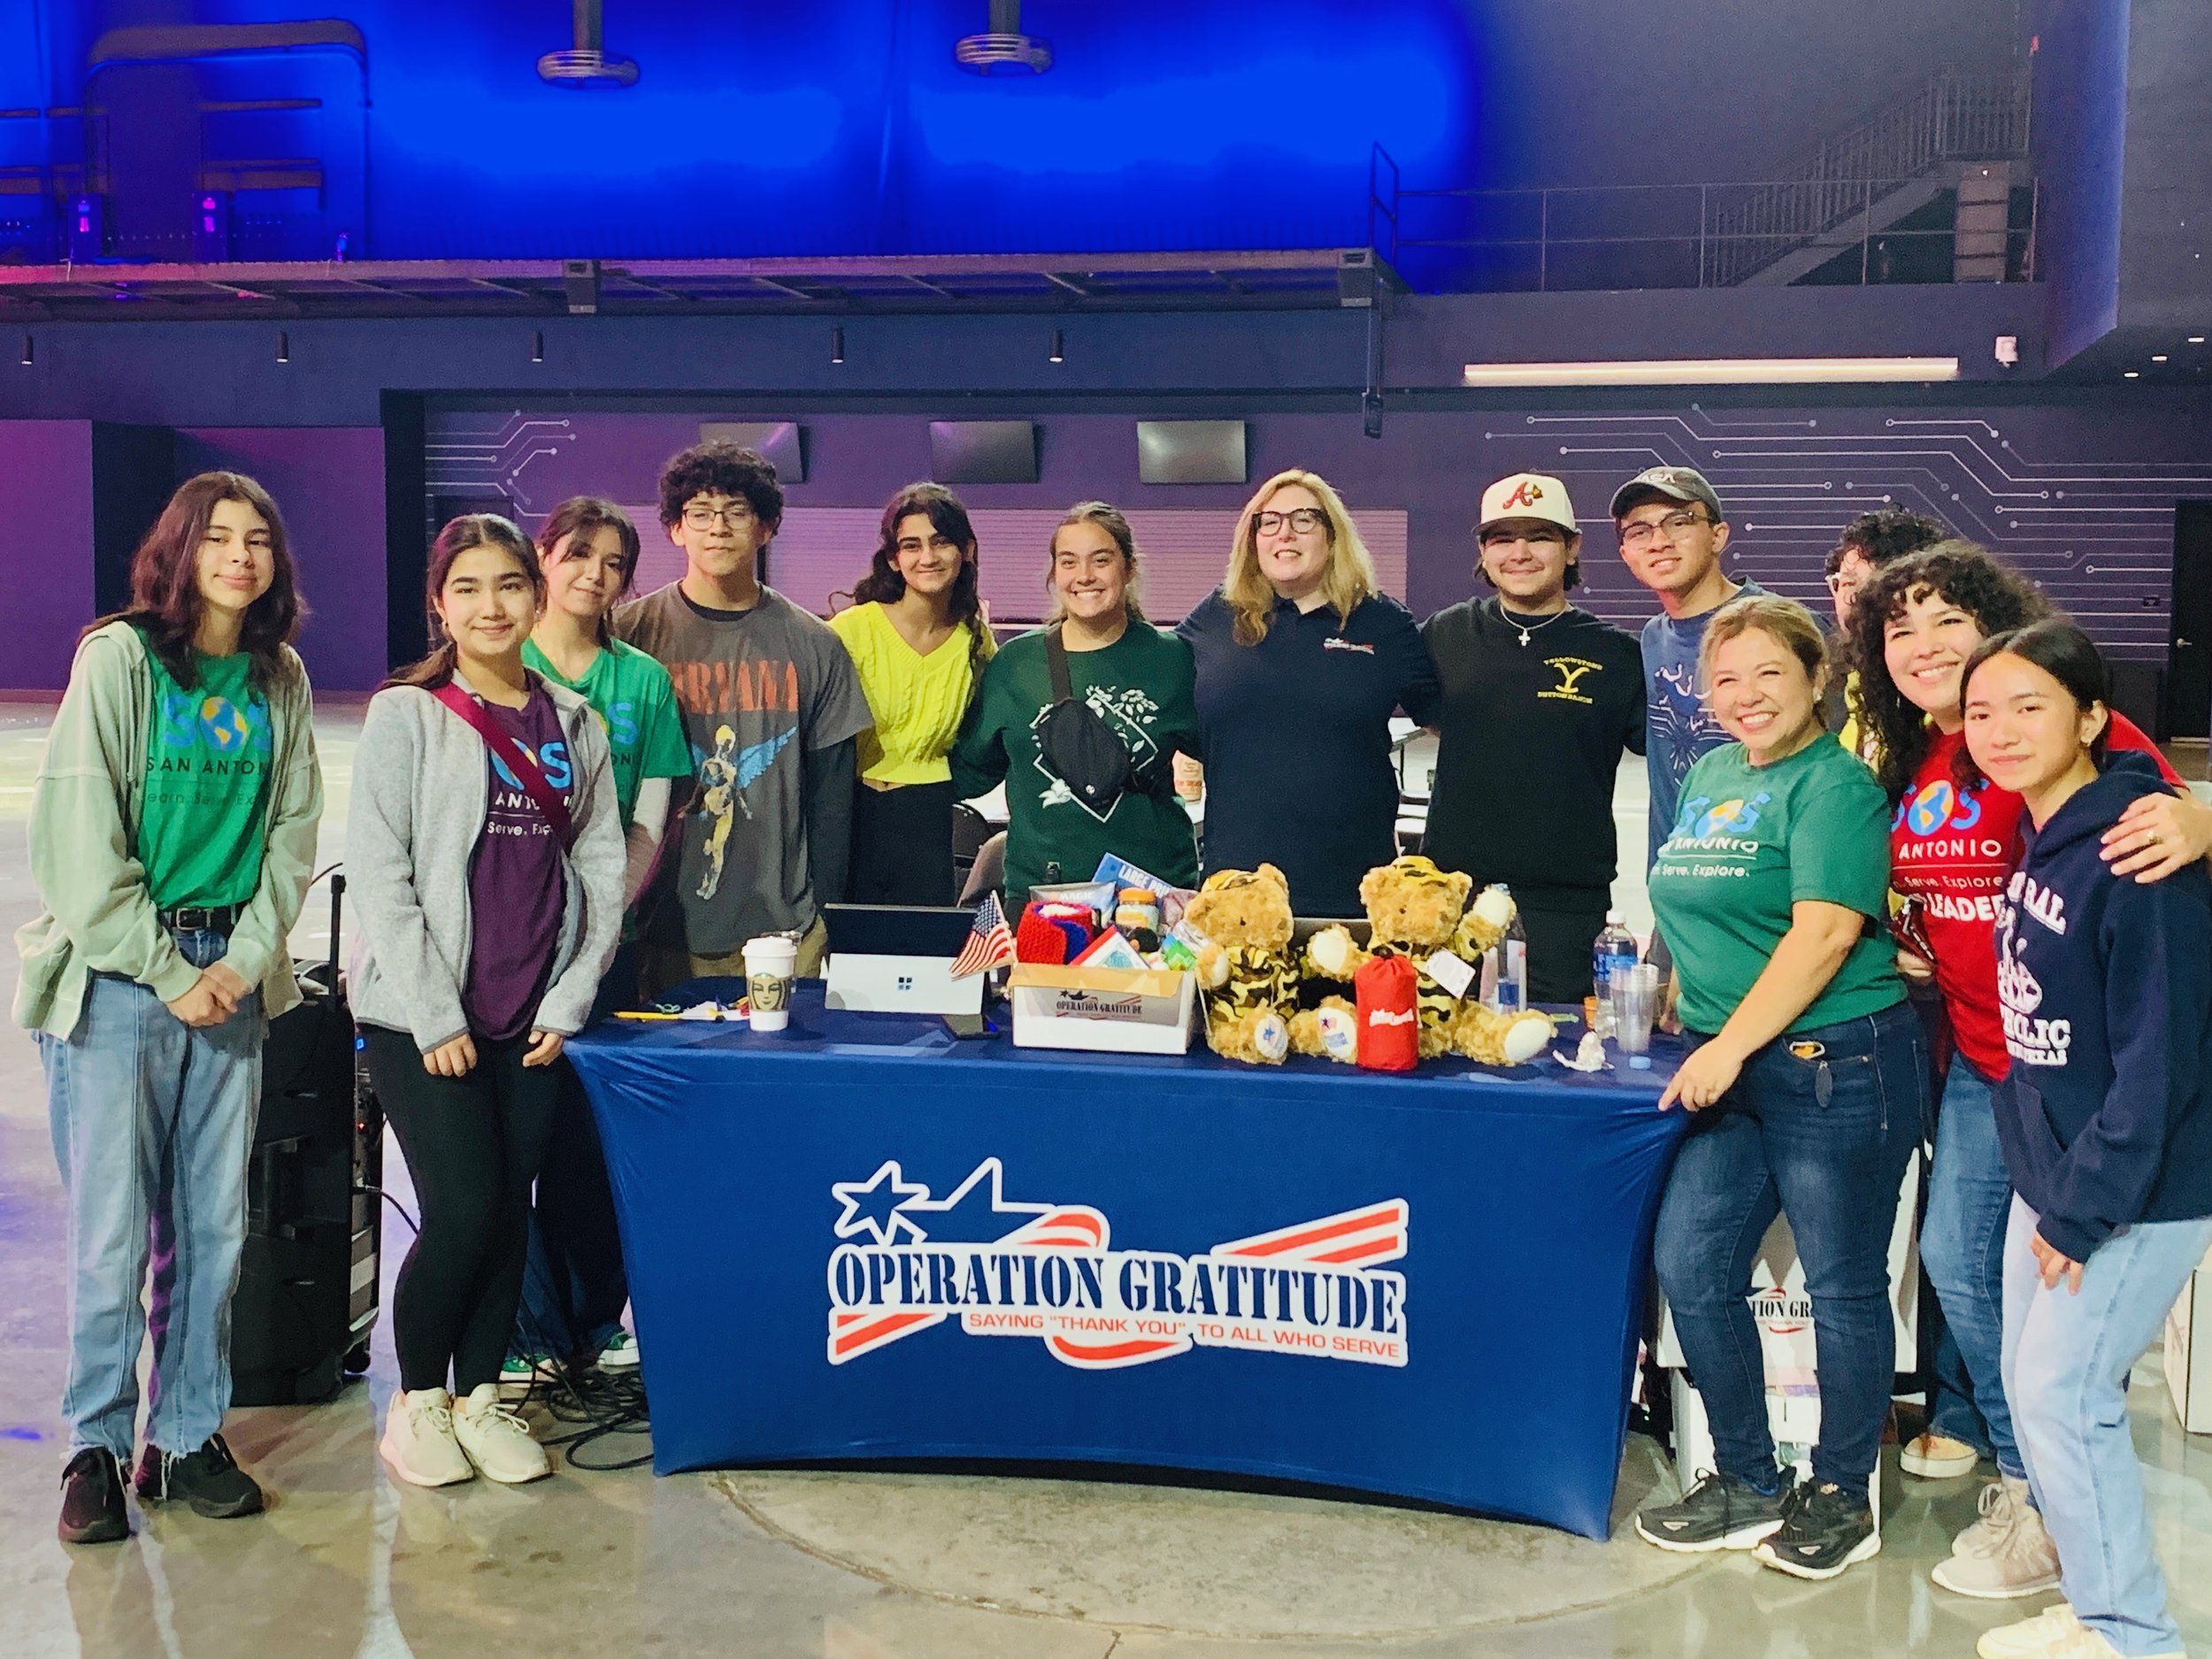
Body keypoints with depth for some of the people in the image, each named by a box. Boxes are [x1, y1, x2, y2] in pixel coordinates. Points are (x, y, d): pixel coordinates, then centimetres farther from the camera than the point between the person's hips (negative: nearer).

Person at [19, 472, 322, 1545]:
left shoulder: (281, 681, 9)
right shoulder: (118, 657, -6)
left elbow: (294, 832, 10)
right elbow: (81, 840, -10)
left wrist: (248, 960, -3)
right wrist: (171, 974, -11)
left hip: (232, 978, 4)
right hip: (116, 974, -4)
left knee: (215, 1223, 7)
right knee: (113, 1227, -2)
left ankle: (190, 1437, 18)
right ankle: (98, 1447, 12)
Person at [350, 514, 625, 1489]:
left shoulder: (573, 723, 10)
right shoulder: (406, 715, -2)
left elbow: (604, 870, 9)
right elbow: (377, 872, -7)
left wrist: (568, 1003, 0)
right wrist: (434, 1017, -12)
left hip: (532, 1022, 4)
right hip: (421, 1017, -4)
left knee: (510, 1209, 7)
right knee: (464, 1210, -8)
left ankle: (480, 1397, 23)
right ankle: (417, 1401, 13)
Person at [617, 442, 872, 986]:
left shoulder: (814, 645, 6)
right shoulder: (631, 633, 1)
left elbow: (832, 788, 8)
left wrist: (824, 911, 4)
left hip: (783, 925, 1)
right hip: (661, 928, -1)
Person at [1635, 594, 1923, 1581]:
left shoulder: (1834, 783, -10)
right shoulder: (1710, 775, 14)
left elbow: (1825, 933, -19)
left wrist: (1728, 1048, -19)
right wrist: (1690, 1019, 15)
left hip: (1837, 1064, -8)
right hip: (1727, 1067, 8)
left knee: (1843, 1286, 5)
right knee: (1691, 1271, 6)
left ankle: (1841, 1499, 22)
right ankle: (1748, 1485, 22)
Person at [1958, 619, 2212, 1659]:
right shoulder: (2036, 842, 5)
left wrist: (2085, 1208, -18)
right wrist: (2047, 1184, 10)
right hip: (2048, 1170, 8)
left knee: (2064, 1394, -2)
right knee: (2031, 1384, 14)